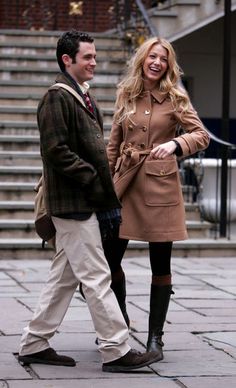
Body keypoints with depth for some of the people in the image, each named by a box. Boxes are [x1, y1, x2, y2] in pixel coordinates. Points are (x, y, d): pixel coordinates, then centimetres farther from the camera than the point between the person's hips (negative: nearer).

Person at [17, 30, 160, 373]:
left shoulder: (82, 98, 19)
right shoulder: (57, 98, -11)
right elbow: (55, 151, -20)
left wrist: (107, 198, 14)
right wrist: (91, 180, -18)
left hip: (85, 203, 10)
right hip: (73, 203, -10)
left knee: (64, 277, 13)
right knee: (96, 277, -6)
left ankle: (34, 345, 19)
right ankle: (116, 351, -2)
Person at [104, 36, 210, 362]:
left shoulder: (176, 98, -1)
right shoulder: (126, 96, 9)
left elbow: (202, 135, -8)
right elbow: (114, 143, 15)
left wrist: (174, 144, -27)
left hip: (160, 186, -3)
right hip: (126, 184, 3)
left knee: (160, 265, 2)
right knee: (109, 257, 2)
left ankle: (155, 337, 12)